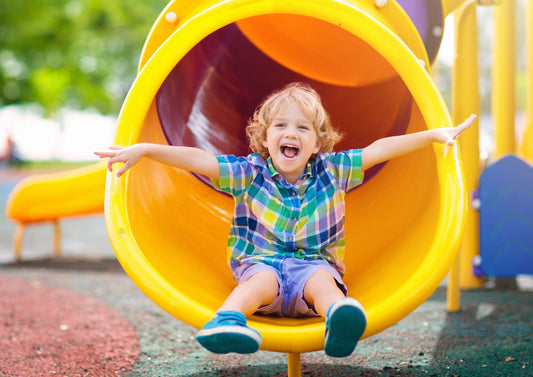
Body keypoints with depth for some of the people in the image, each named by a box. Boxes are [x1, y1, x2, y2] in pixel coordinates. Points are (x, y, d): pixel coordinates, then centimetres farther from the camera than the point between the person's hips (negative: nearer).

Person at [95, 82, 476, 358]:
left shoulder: (331, 170, 7)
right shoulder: (250, 172, 2)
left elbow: (380, 149, 4)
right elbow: (198, 159, -6)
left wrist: (435, 134, 2)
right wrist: (144, 149, -15)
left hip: (316, 264, 0)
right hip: (261, 262, 0)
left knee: (322, 280, -34)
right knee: (263, 280, -35)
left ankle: (339, 319, -67)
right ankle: (228, 319, -62)